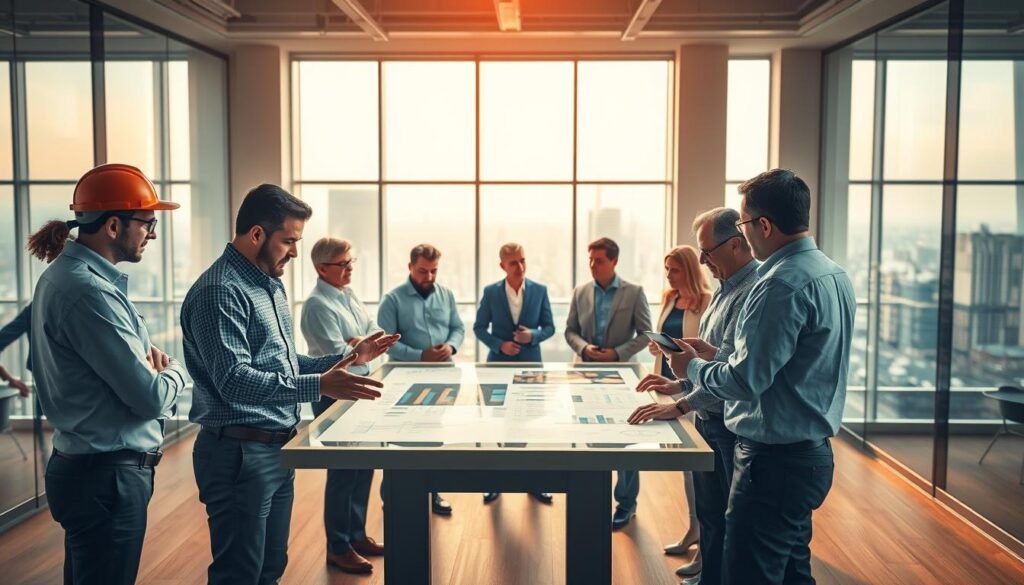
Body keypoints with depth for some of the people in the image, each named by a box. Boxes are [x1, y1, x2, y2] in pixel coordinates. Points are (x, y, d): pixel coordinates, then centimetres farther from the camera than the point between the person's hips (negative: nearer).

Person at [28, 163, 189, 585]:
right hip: (108, 476, -10)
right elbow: (149, 397, -24)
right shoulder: (87, 290, -24)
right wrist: (173, 373, -3)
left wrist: (149, 363, -3)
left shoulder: (67, 273, 8)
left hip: (84, 467, 10)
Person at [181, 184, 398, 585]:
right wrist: (319, 386, -35)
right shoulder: (220, 291, -18)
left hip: (277, 448, 10)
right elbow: (235, 380, -27)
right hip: (240, 452, -9)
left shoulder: (269, 285, 13)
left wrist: (349, 357, 10)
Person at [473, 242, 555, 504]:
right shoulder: (491, 292, -3)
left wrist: (533, 335, -17)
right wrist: (500, 345, -14)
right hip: (499, 365, -1)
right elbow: (479, 327, 1)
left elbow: (549, 326, 4)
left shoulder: (540, 290, -1)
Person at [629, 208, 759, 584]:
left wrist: (682, 405, -27)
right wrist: (680, 384, 11)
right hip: (709, 420, 10)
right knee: (710, 514, 19)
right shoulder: (725, 288, 12)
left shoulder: (753, 292, -21)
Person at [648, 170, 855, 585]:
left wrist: (693, 368, -5)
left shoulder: (781, 284, -22)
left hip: (776, 458, -10)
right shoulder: (832, 273, 9)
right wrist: (715, 355, 15)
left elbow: (746, 380, -23)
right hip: (810, 451, 10)